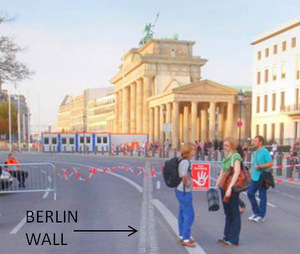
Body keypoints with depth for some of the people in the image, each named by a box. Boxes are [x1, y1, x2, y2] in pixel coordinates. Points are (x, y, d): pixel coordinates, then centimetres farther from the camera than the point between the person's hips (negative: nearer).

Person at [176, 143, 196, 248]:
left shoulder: (182, 160, 10)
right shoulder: (186, 162, -19)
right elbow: (184, 175, -35)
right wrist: (187, 183, -19)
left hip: (180, 191, 10)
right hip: (185, 192, -10)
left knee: (182, 213, 16)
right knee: (189, 214, -2)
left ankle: (182, 236, 27)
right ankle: (186, 239, 5)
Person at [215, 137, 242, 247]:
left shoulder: (236, 156, -12)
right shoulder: (225, 156, 11)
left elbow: (237, 172, -24)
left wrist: (230, 187, -32)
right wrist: (216, 186, 15)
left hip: (232, 188, -8)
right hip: (224, 187, 8)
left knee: (234, 214, 3)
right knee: (228, 213, 17)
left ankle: (233, 240, 11)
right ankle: (227, 236, 28)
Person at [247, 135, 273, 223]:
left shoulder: (265, 151, -12)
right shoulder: (255, 152, 12)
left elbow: (270, 164, -18)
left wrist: (260, 167, -21)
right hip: (255, 177, 8)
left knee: (262, 196, 2)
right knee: (250, 193, 8)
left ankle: (261, 215, 13)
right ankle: (256, 212, 23)